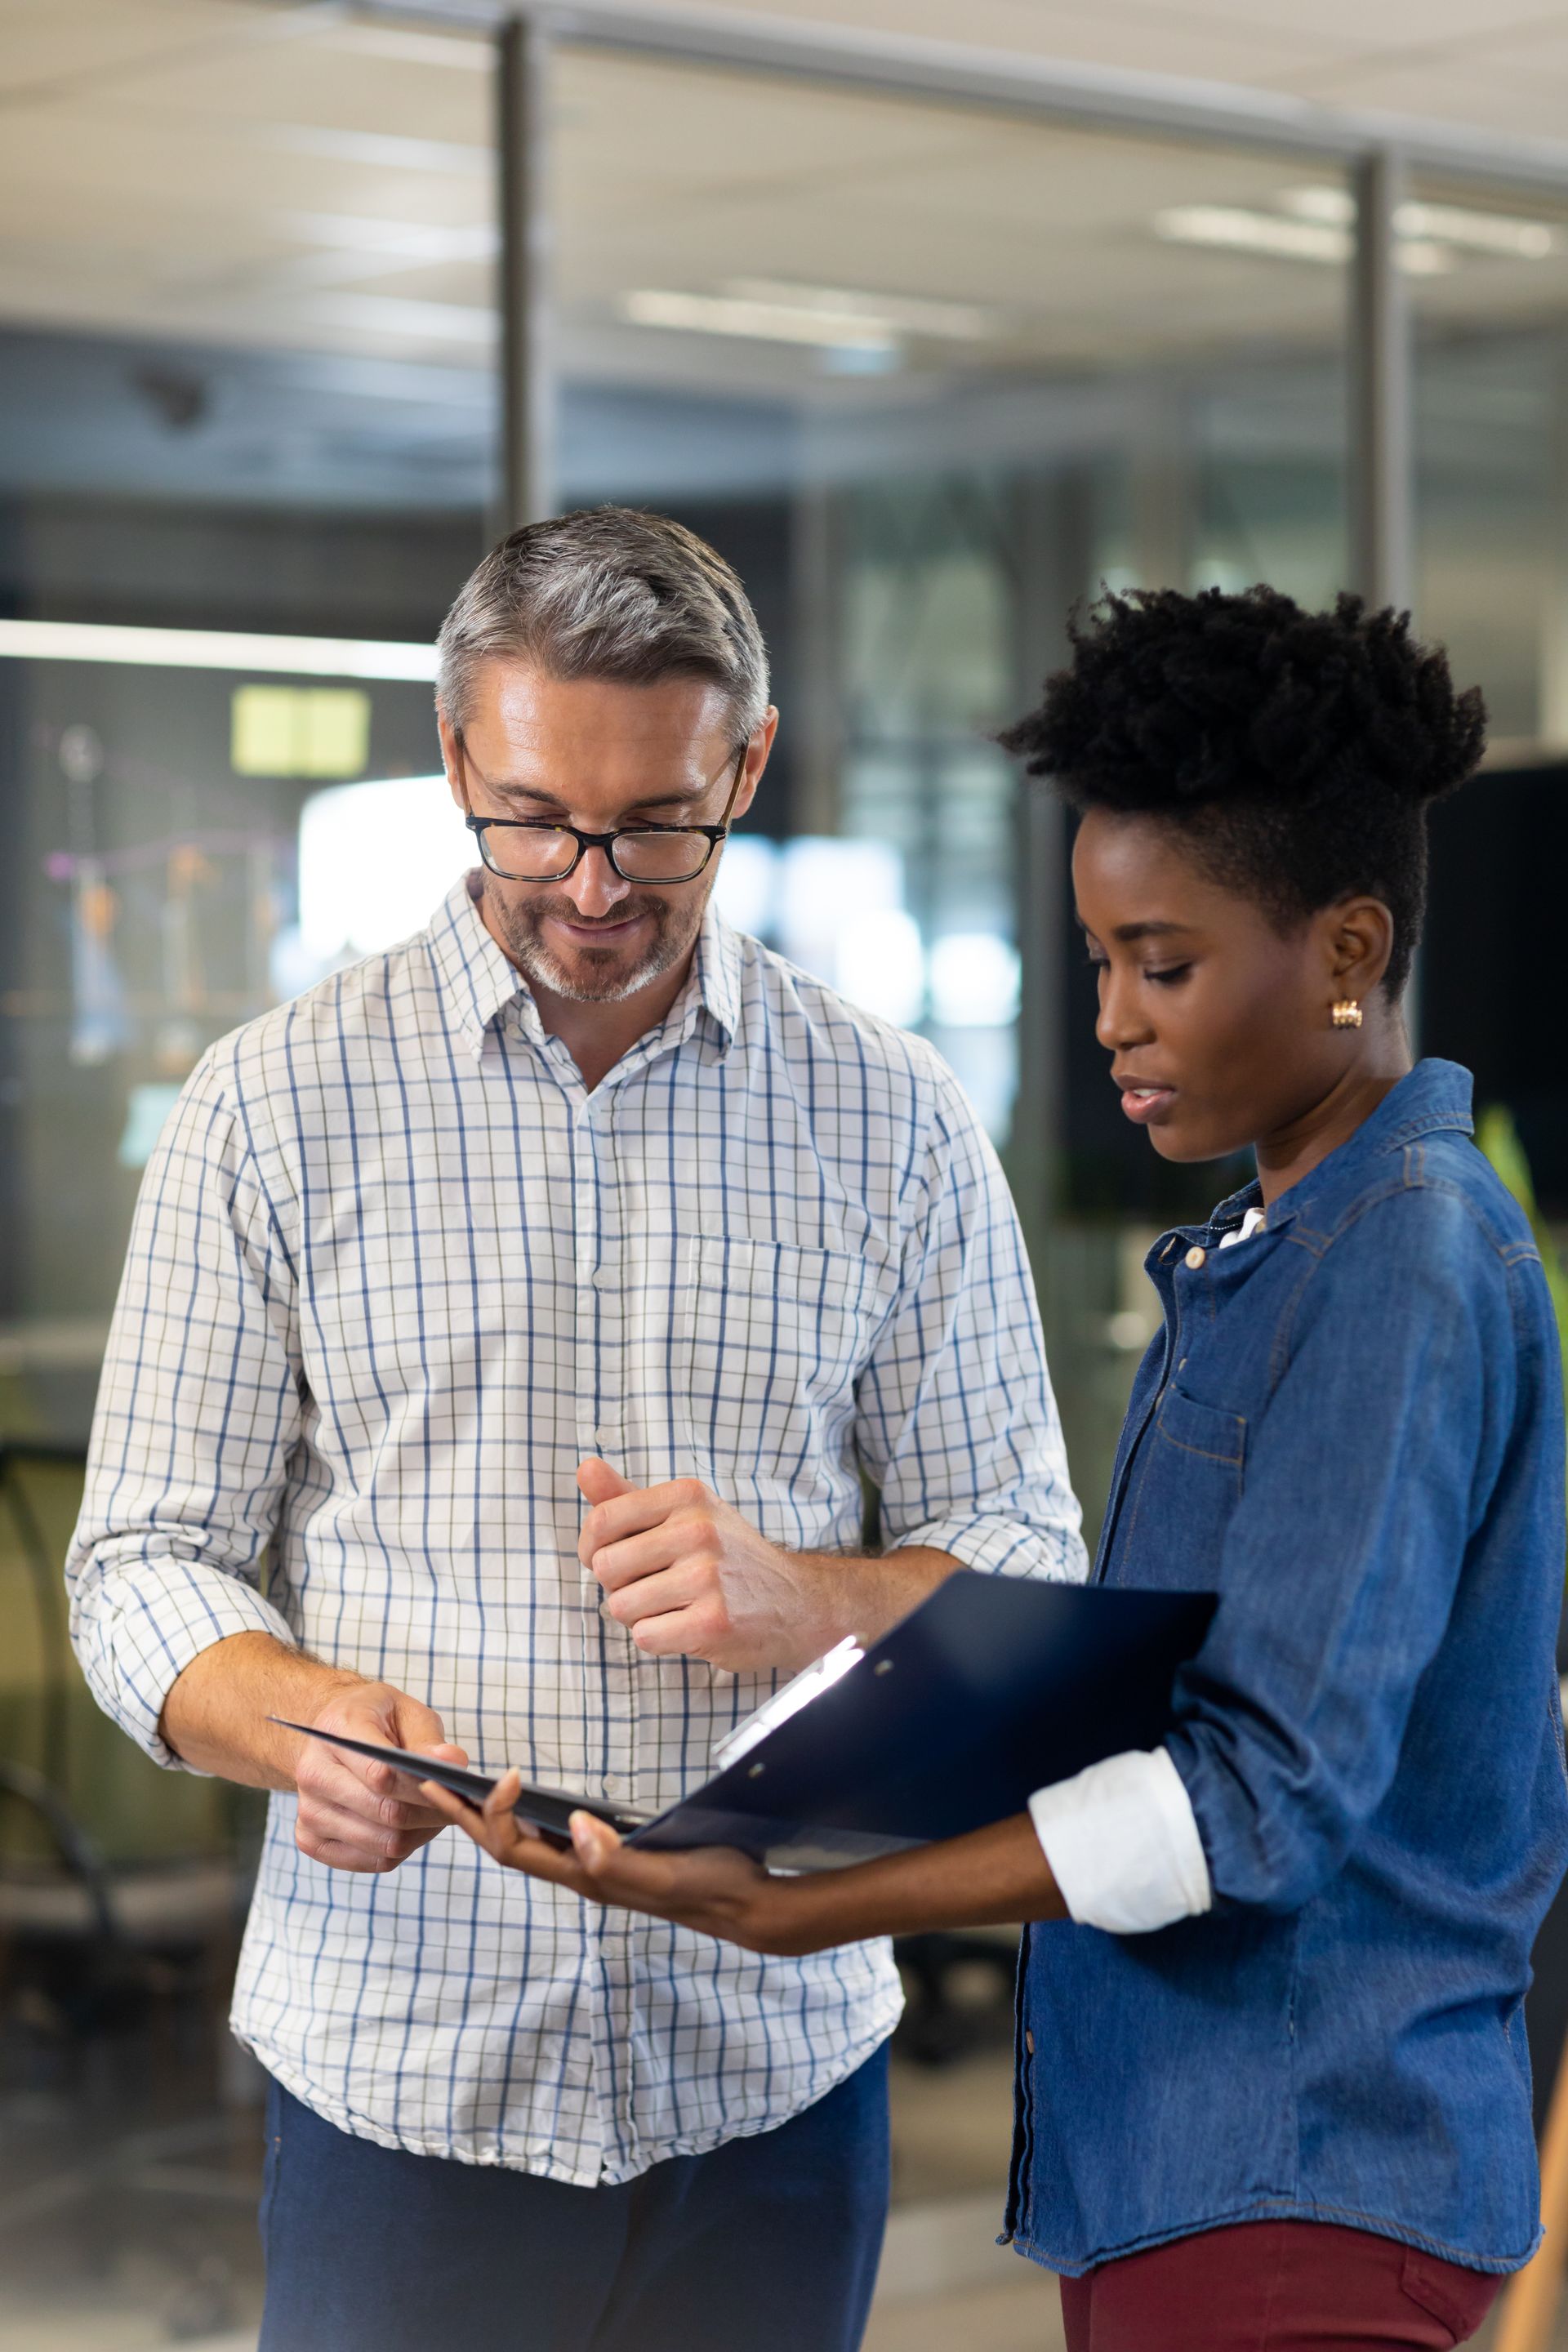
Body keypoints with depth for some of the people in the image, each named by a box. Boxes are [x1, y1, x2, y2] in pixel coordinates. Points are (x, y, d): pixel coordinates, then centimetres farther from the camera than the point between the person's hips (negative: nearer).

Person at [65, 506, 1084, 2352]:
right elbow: (147, 1562, 0)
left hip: (772, 2068, 1)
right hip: (396, 2064, -1)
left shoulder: (890, 1122, 3)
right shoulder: (274, 1105, 0)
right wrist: (296, 1720, -22)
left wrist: (795, 1599, -15)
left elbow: (1028, 1561, 6)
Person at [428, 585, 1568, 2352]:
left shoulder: (1412, 1263, -16)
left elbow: (1269, 1791, -22)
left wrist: (789, 1910, -26)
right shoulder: (1261, 1256, 15)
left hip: (1302, 2192, -9)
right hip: (1164, 2157, 9)